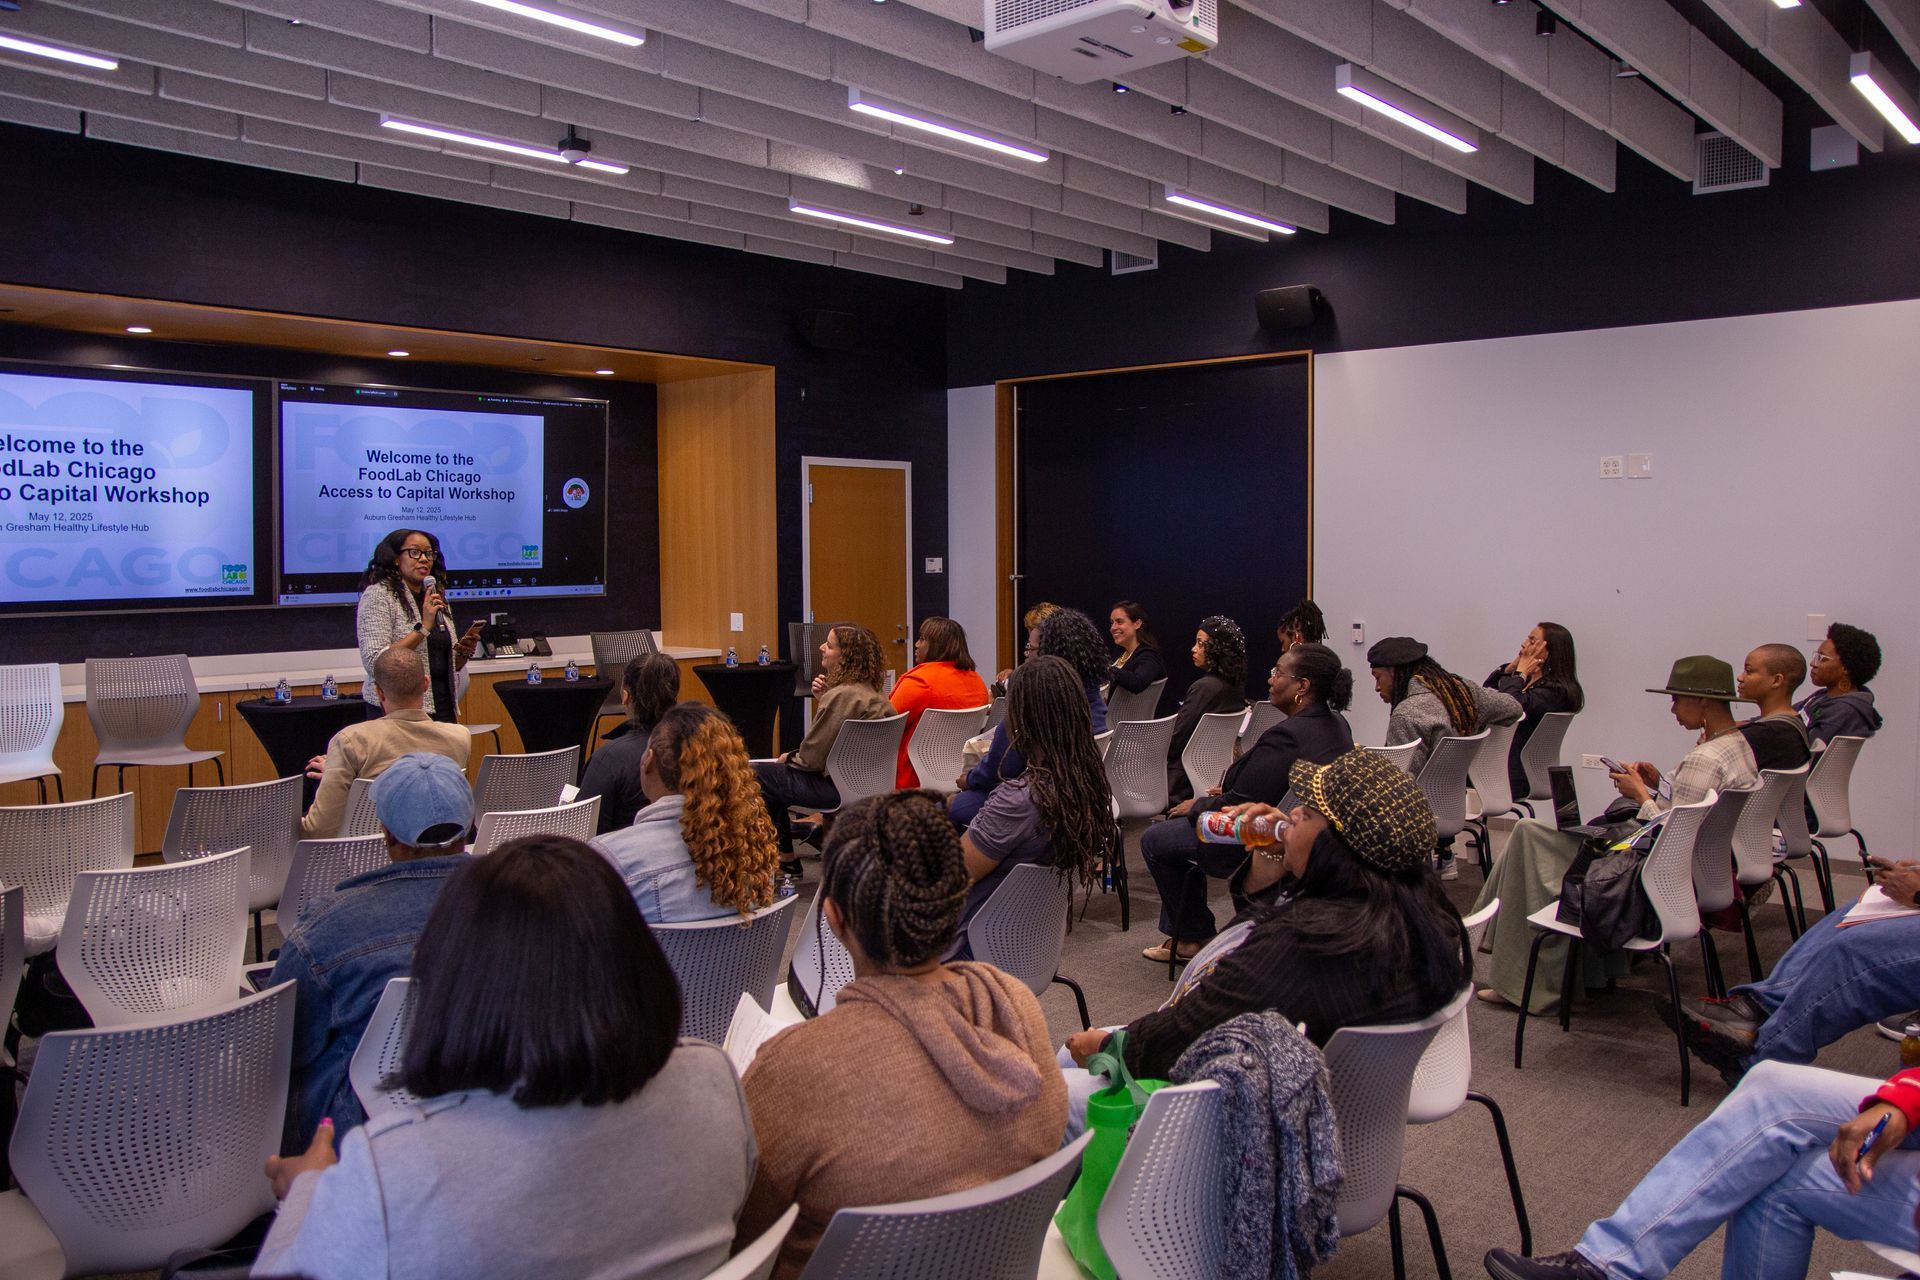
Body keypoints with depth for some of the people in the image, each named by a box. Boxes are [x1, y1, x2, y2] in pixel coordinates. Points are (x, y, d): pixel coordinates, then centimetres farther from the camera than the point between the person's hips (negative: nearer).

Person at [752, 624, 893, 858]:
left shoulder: (842, 696, -22)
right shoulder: (872, 693, 6)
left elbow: (812, 757, -18)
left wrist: (789, 758, 2)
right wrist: (823, 700, 1)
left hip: (835, 785, -10)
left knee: (756, 774, 4)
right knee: (775, 772, 24)